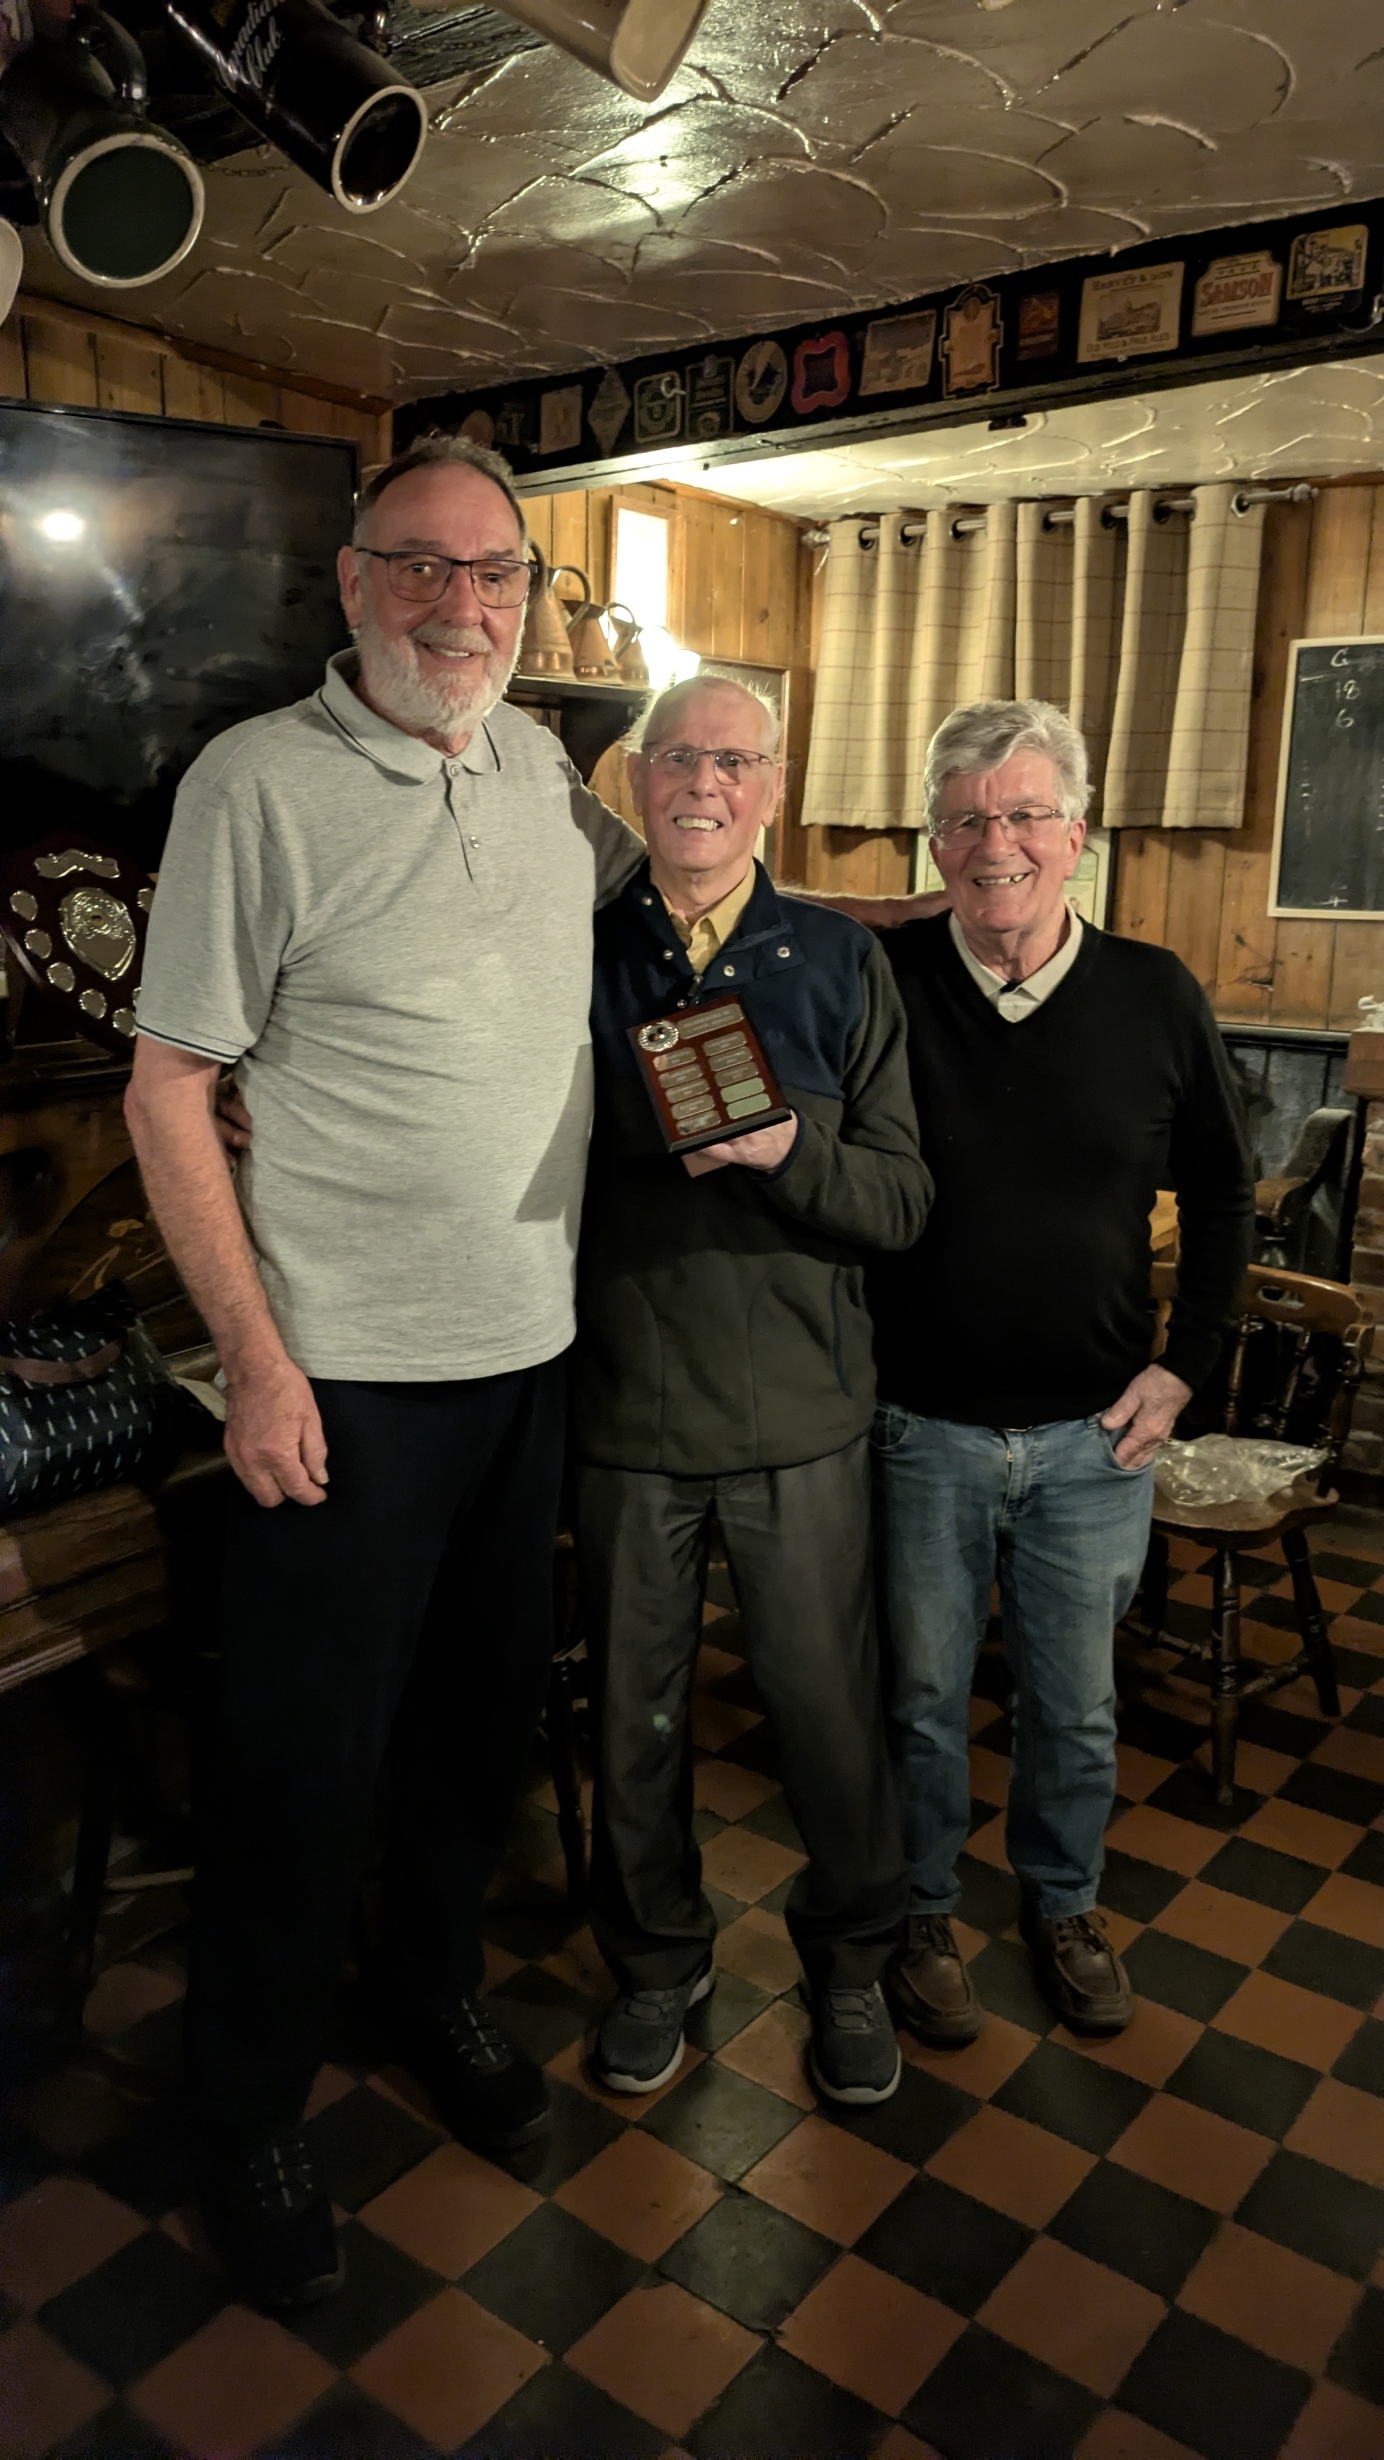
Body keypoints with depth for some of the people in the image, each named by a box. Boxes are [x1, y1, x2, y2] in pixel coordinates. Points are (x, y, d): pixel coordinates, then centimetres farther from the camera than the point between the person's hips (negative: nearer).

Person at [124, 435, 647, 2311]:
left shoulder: (545, 769, 7)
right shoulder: (258, 781, -10)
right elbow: (168, 1088, -10)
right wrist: (256, 1359, -13)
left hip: (532, 1352, 6)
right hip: (344, 1377, -5)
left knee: (485, 1716, 20)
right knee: (304, 1759, 8)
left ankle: (437, 1994, 45)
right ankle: (247, 2113, 32)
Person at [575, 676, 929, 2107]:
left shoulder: (841, 966, 0)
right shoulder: (575, 958, 1)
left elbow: (902, 1202, -6)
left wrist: (790, 1150, -22)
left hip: (801, 1413, 0)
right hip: (623, 1408, 1)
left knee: (830, 1707, 11)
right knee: (634, 1712, 15)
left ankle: (849, 1959, 38)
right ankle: (655, 1961, 40)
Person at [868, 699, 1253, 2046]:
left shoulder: (1155, 996, -4)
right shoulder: (879, 981, -9)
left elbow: (1222, 1196, 7)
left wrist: (1185, 1364, 3)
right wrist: (846, 1356, -7)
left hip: (1093, 1433, 2)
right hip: (921, 1428, -1)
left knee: (1077, 1703, 18)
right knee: (921, 1697, 15)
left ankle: (1063, 1904, 43)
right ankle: (921, 1910, 39)